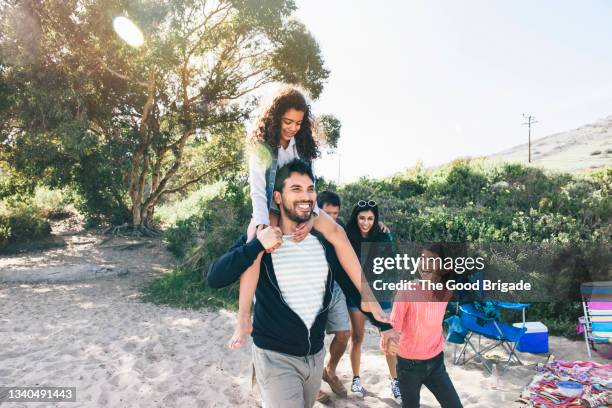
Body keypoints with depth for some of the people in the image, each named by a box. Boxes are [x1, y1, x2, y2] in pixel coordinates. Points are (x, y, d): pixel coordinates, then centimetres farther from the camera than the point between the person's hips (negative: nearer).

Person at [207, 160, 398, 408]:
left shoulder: (324, 241, -2)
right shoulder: (258, 241, -12)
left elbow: (352, 286, 6)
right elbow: (214, 278, -21)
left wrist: (383, 325, 0)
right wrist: (257, 245, -31)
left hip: (316, 355, 5)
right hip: (275, 357, -4)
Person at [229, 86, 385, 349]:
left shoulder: (303, 146, 0)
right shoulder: (261, 148, -10)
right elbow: (257, 191, -17)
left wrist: (311, 218, -27)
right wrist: (262, 225, -33)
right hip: (270, 209, -3)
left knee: (337, 232, -22)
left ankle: (366, 297, -19)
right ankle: (244, 320, -36)